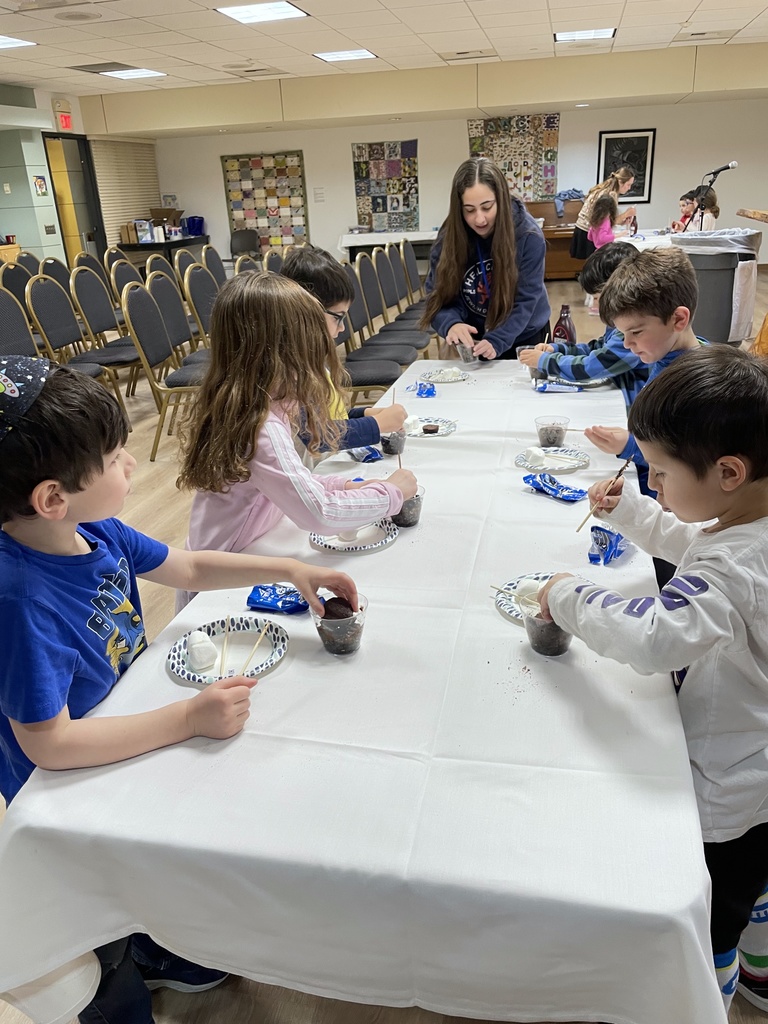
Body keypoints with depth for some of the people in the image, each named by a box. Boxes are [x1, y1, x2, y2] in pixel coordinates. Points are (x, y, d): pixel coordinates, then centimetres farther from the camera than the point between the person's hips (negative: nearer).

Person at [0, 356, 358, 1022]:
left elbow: (185, 568, 0)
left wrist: (289, 570, -6)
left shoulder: (93, 530, -14)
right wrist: (189, 718, -38)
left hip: (130, 737, 8)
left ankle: (162, 957, 61)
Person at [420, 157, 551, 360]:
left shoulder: (528, 235, -22)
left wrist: (496, 342, -38)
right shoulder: (449, 237, -16)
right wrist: (451, 324, -39)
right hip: (475, 339, 2)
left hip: (525, 337, -1)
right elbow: (439, 296, -17)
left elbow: (525, 302, -23)